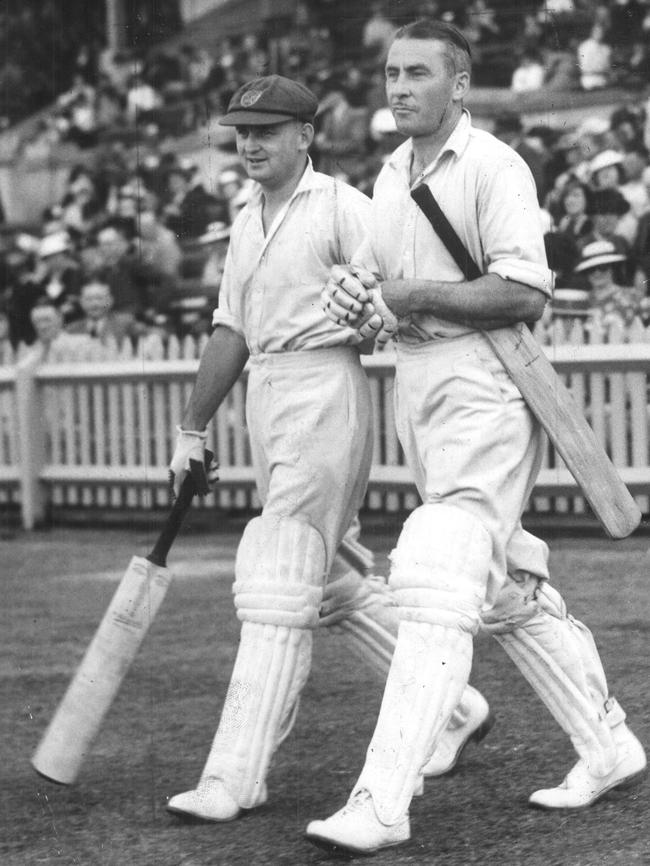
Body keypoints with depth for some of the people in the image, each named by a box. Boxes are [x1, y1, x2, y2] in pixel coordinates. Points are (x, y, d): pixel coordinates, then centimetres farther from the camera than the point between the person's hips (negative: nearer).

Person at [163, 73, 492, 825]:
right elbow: (230, 333, 21)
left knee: (278, 585, -12)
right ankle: (455, 707, 27)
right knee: (332, 579, 13)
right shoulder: (246, 224, 18)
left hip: (326, 392, -9)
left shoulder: (343, 208, -6)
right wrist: (191, 431, 21)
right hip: (267, 401, 9)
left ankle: (235, 776, -13)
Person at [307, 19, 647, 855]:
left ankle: (381, 802, -22)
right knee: (506, 585, 14)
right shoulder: (391, 176, 16)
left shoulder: (494, 166, -9)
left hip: (482, 386, -9)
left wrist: (413, 295, -15)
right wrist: (352, 292, -2)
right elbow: (376, 278, 21)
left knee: (436, 586, -16)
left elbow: (525, 292, -18)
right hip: (415, 385, 9)